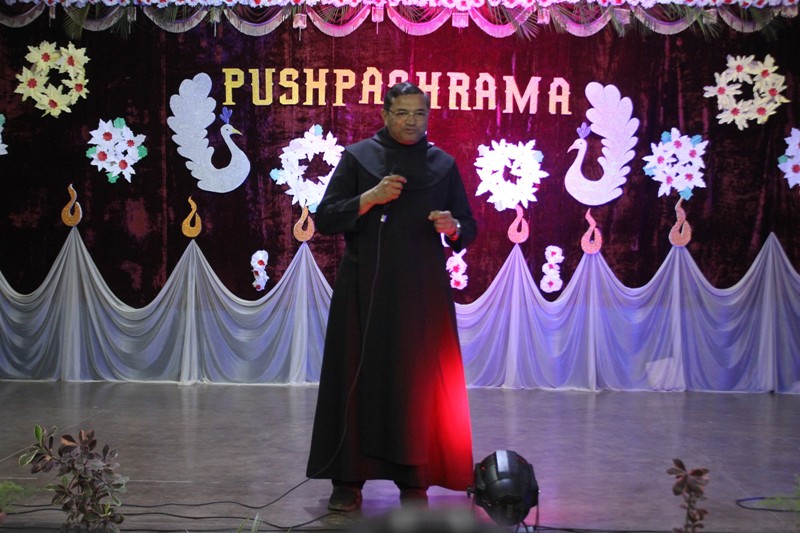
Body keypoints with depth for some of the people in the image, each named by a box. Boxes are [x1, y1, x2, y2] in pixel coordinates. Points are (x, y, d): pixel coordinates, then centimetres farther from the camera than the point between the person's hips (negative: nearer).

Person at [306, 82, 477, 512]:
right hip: (364, 290, -1)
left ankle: (414, 480, 8)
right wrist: (370, 198, -16)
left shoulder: (443, 164, 9)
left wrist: (453, 227, -12)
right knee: (357, 378, -1)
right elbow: (324, 220, -2)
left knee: (419, 382, -1)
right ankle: (348, 480, 6)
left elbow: (468, 229, 10)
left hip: (422, 292, 1)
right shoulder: (357, 157, 3)